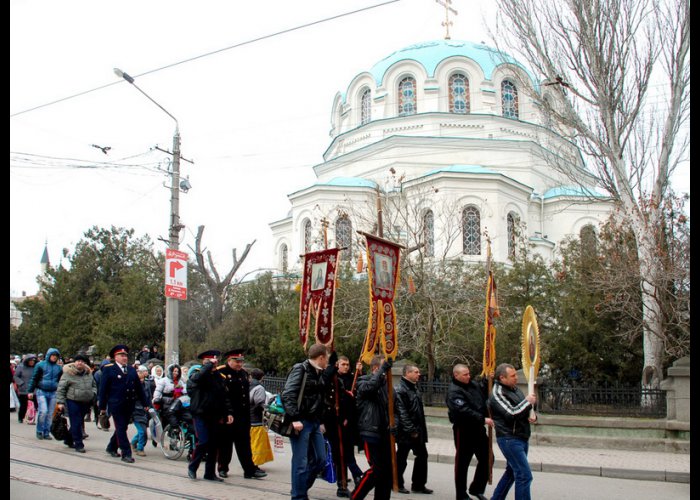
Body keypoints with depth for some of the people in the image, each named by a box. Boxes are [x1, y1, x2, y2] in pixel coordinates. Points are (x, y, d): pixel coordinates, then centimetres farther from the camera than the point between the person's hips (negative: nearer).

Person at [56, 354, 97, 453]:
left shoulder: (88, 374, 12)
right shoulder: (68, 373, -5)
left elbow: (94, 385, 24)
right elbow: (61, 389, -5)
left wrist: (93, 394, 5)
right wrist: (60, 402, -11)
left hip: (85, 403, 6)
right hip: (73, 402, -6)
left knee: (79, 422, 14)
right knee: (76, 423, -7)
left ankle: (69, 440, 32)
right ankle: (78, 445, -1)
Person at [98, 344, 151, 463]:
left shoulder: (131, 370, 14)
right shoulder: (108, 369, -1)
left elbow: (139, 387, 14)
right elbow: (103, 389, -3)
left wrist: (145, 403, 11)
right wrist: (102, 406, -6)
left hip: (129, 405, 5)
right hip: (116, 405, -5)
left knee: (122, 428, 13)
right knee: (121, 429, -5)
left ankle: (111, 448, 31)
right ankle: (126, 454, -4)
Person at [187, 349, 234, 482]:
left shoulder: (218, 376, 12)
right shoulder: (195, 374, -5)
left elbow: (224, 396, 13)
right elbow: (198, 377, -32)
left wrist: (229, 412, 5)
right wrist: (210, 364, -23)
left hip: (214, 416, 5)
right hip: (200, 415, -5)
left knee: (213, 444, 6)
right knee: (203, 442, -11)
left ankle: (210, 473, 15)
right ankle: (192, 467, 10)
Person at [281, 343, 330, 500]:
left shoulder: (319, 373, 14)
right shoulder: (300, 369, -11)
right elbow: (287, 395, -18)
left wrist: (320, 421, 13)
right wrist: (294, 419, -23)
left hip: (314, 422, 9)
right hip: (301, 422, -8)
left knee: (320, 459, 11)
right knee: (301, 463, -4)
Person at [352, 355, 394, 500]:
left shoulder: (386, 383, 15)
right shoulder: (364, 381, -2)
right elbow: (369, 387, -27)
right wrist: (383, 369, -28)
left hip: (384, 433, 7)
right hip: (370, 432, -6)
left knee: (388, 469, 6)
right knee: (376, 469, -10)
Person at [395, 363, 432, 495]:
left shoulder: (414, 388, 13)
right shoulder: (401, 390, -17)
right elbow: (402, 413, -22)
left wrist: (420, 428, 16)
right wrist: (411, 430, -21)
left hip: (417, 430, 9)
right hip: (406, 431, -9)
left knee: (422, 456, 11)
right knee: (401, 458, 4)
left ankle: (418, 485, 20)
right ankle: (397, 484, 18)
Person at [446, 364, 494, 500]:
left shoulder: (472, 384, 8)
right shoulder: (454, 392, -18)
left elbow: (484, 394, 23)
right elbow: (464, 411, -28)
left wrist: (486, 380, 6)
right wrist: (483, 419, -28)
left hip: (478, 429, 8)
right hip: (464, 431, -8)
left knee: (486, 458, 13)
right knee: (462, 463, 4)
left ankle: (477, 489, 28)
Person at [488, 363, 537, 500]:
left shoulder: (515, 389, 12)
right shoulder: (497, 393, -15)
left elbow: (525, 409, 21)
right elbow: (511, 414, -25)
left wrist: (532, 416, -1)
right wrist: (528, 402, -15)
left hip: (521, 438, 9)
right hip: (509, 439, -9)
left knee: (512, 472, 20)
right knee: (524, 475, -12)